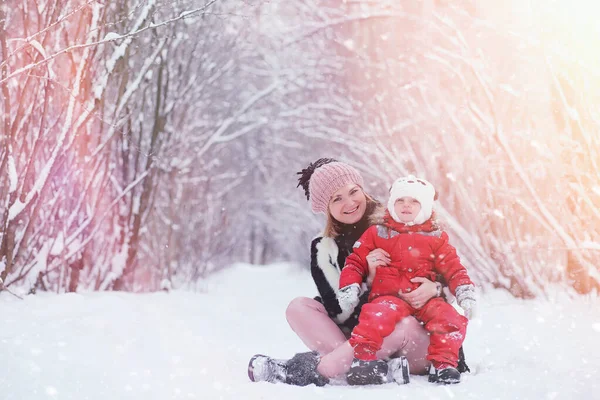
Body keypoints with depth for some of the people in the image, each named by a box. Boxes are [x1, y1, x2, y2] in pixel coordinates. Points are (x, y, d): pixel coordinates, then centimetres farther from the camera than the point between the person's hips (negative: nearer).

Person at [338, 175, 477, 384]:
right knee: (377, 315, -36)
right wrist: (349, 291, -3)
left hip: (425, 299, 3)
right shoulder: (376, 233, 11)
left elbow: (454, 269, 14)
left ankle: (443, 364, -12)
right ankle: (361, 357, -33)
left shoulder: (435, 239, 15)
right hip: (389, 297, -2)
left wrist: (466, 294, -1)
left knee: (451, 319, -23)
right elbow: (355, 262, 11)